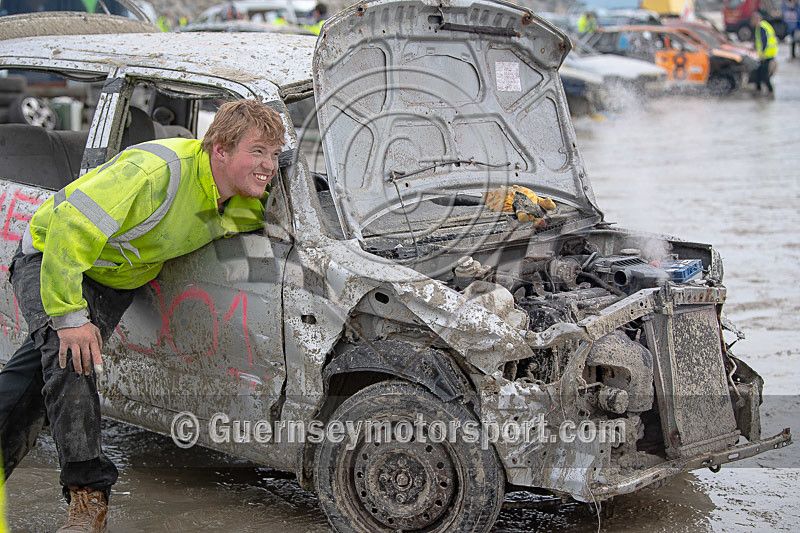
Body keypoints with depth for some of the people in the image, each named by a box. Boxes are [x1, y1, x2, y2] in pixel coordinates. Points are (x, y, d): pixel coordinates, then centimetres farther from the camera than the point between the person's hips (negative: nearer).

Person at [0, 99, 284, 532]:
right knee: (69, 357, -26)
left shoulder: (244, 203, -10)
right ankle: (88, 496, -21)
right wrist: (69, 316, -37)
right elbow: (71, 227, -37)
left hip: (114, 279, 7)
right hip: (49, 256, -7)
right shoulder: (158, 171, -37)